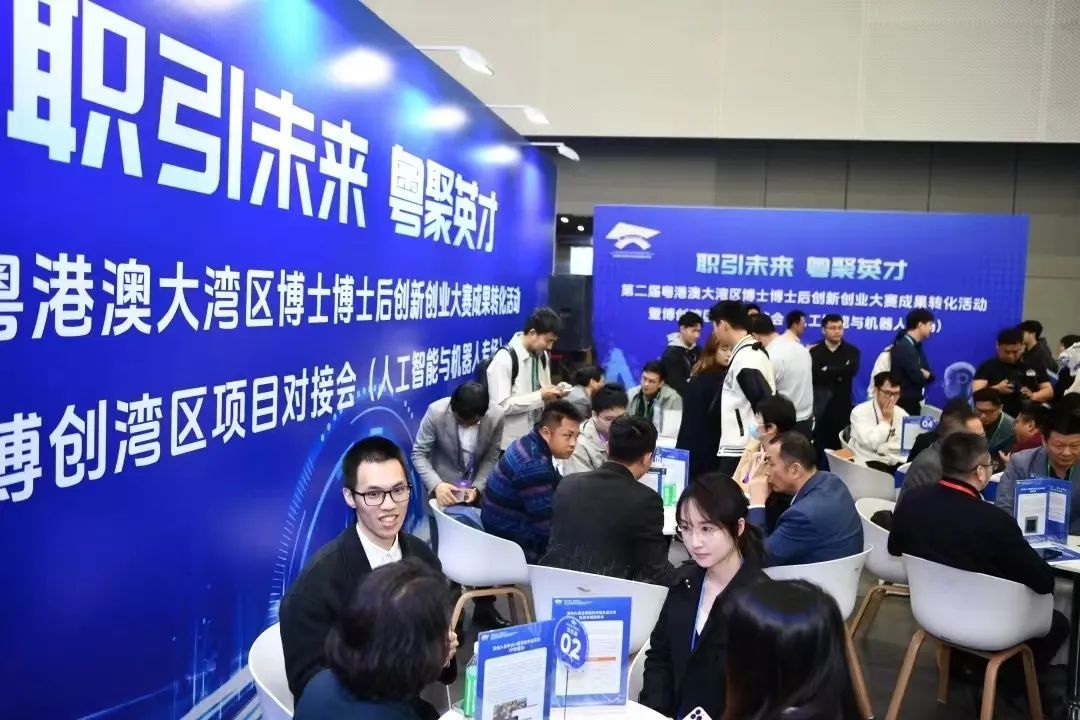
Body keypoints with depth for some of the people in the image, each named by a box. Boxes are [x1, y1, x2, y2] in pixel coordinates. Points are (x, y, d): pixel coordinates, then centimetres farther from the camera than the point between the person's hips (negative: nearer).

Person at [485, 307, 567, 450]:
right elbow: (500, 406, -23)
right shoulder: (504, 358, -19)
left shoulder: (542, 356, 6)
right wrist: (540, 396, -23)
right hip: (510, 443, -7)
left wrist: (553, 393, -5)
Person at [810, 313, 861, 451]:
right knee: (820, 446, 2)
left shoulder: (852, 351, 8)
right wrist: (840, 373, -12)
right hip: (820, 406, -1)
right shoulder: (815, 351, 5)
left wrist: (828, 370, -10)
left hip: (842, 406, 1)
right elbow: (815, 375, -11)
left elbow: (852, 370, -13)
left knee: (840, 447, 2)